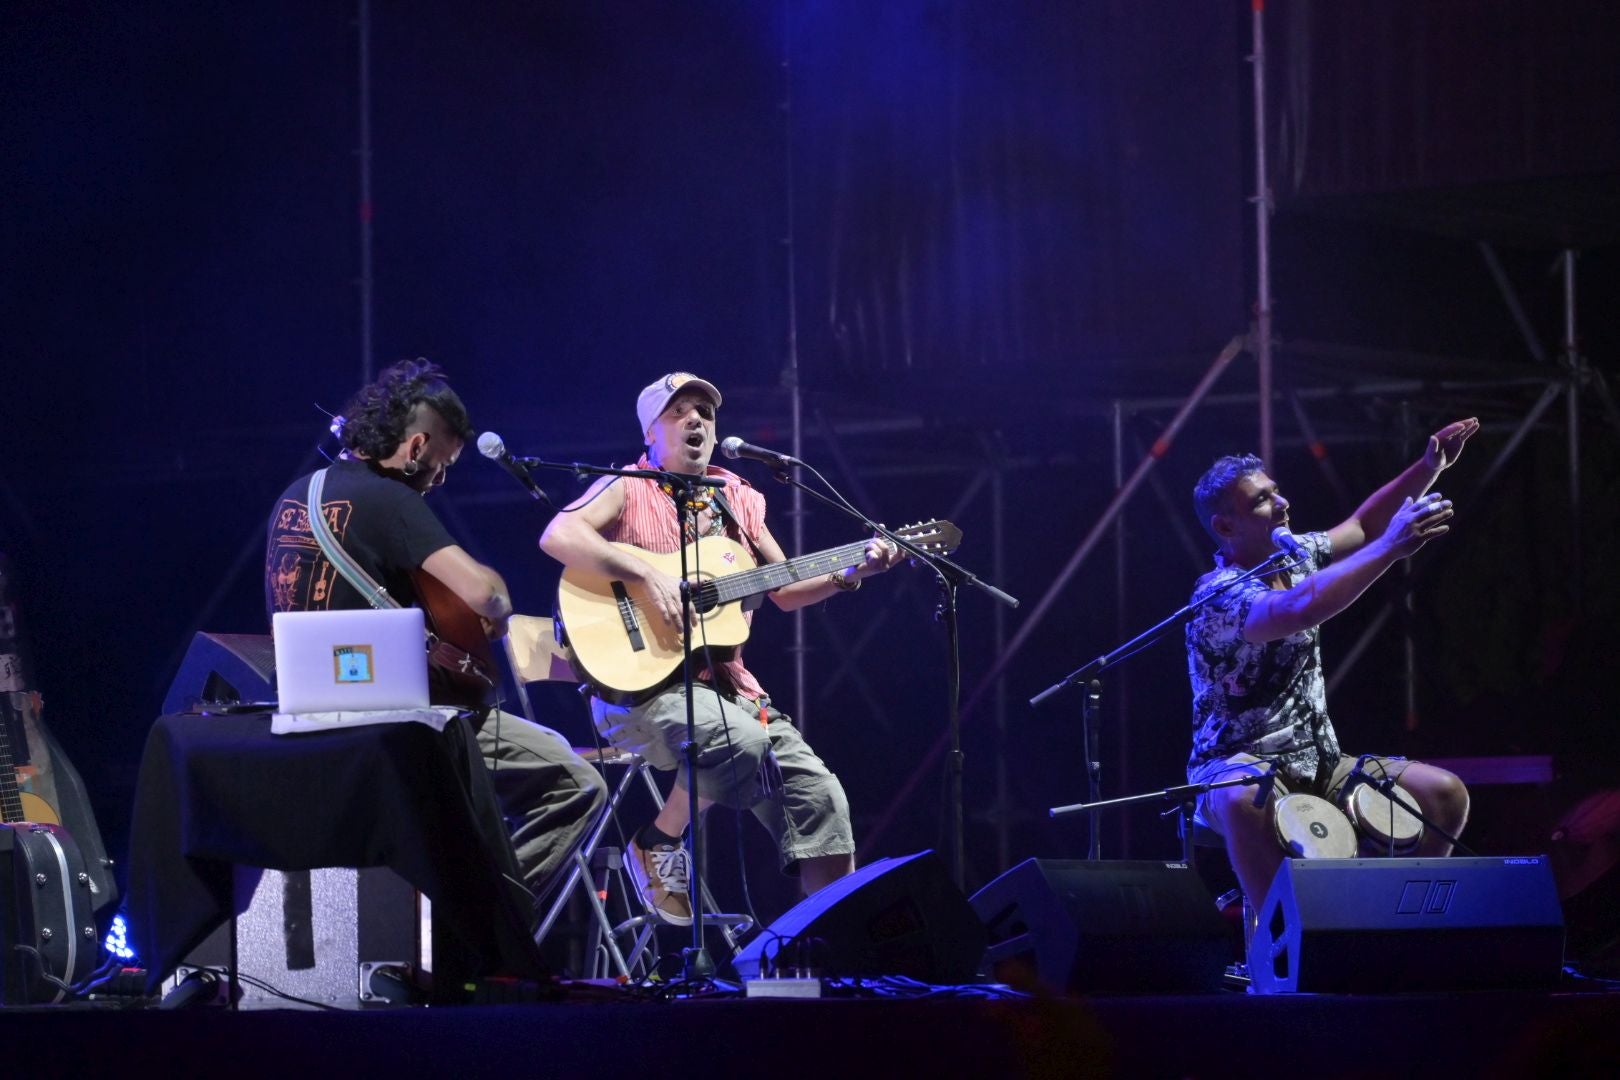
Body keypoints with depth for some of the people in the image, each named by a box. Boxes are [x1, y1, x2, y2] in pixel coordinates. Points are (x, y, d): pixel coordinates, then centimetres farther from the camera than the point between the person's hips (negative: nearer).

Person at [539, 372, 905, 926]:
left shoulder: (738, 500, 18)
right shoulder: (628, 489, 0)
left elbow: (786, 590, 21)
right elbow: (557, 536, -18)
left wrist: (851, 573, 3)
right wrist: (646, 575, -26)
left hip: (727, 686, 6)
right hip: (640, 684, -6)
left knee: (819, 796, -11)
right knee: (743, 742, -35)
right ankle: (657, 843, -11)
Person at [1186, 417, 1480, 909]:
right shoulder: (1220, 595, -21)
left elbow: (1362, 526, 19)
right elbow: (1301, 609, -40)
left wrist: (1429, 467, 4)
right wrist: (1391, 548, -42)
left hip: (1318, 761, 8)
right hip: (1238, 769, -8)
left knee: (1445, 795, -7)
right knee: (1247, 801, -44)